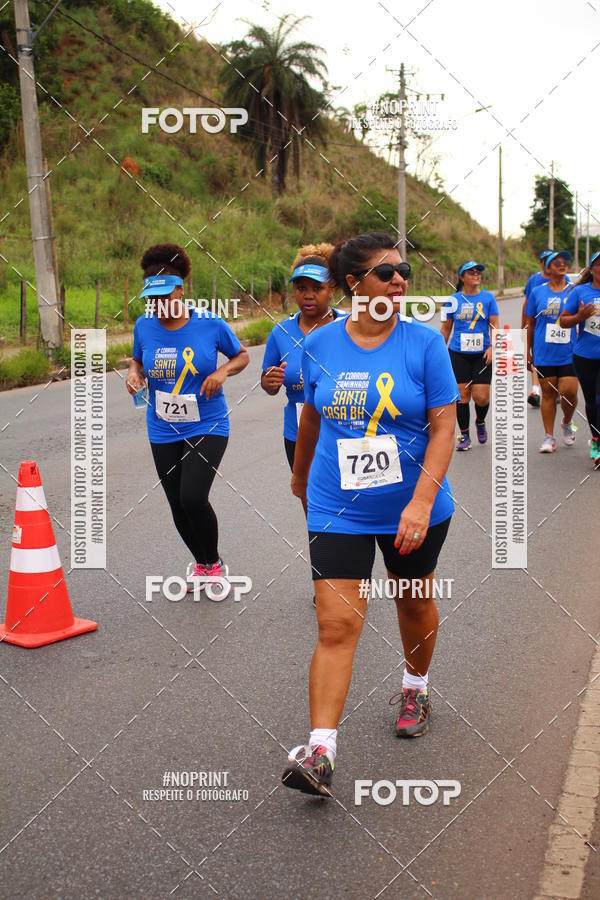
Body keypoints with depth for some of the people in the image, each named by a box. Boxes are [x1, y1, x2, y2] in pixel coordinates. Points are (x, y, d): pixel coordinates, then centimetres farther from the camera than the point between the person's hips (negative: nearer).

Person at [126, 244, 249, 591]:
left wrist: (223, 371, -15)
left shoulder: (211, 324, -10)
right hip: (163, 433, 4)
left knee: (193, 497, -19)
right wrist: (134, 373, -5)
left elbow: (242, 355, 5)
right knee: (178, 506, 10)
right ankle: (201, 563, 36)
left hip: (208, 427, -4)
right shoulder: (144, 326, -2)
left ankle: (214, 562, 9)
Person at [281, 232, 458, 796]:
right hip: (337, 508, 0)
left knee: (414, 602, 20)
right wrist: (300, 475, 26)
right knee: (336, 626, -7)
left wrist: (421, 502, -23)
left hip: (413, 507, 0)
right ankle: (320, 751, -3)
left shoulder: (424, 343, -9)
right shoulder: (319, 345, -3)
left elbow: (443, 426, -12)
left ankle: (415, 688, 48)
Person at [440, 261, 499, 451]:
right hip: (458, 354, 1)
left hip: (482, 354, 0)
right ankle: (464, 436, 12)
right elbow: (445, 329, 11)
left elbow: (494, 325, 2)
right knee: (462, 394, 0)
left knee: (481, 397, -5)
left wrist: (492, 347, -11)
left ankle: (480, 422, 28)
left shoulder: (488, 298, 3)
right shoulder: (454, 299, 4)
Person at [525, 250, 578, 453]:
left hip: (569, 354, 0)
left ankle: (567, 423, 23)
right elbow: (530, 324, 9)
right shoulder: (537, 292, 4)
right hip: (544, 354, 0)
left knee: (569, 392, -8)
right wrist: (528, 352, 9)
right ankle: (548, 437, 15)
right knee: (548, 394, 5)